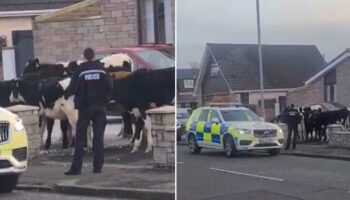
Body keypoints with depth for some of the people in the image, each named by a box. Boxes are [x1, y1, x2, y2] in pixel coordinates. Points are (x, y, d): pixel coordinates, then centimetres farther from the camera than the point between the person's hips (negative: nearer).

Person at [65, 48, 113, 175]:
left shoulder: (80, 70, -7)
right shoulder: (102, 69, 1)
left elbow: (72, 88, -9)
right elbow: (110, 87, -1)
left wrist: (67, 94, 10)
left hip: (85, 106, -2)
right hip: (100, 106, 2)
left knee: (80, 137, 2)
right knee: (98, 137, 6)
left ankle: (76, 167, -3)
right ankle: (98, 167, 5)